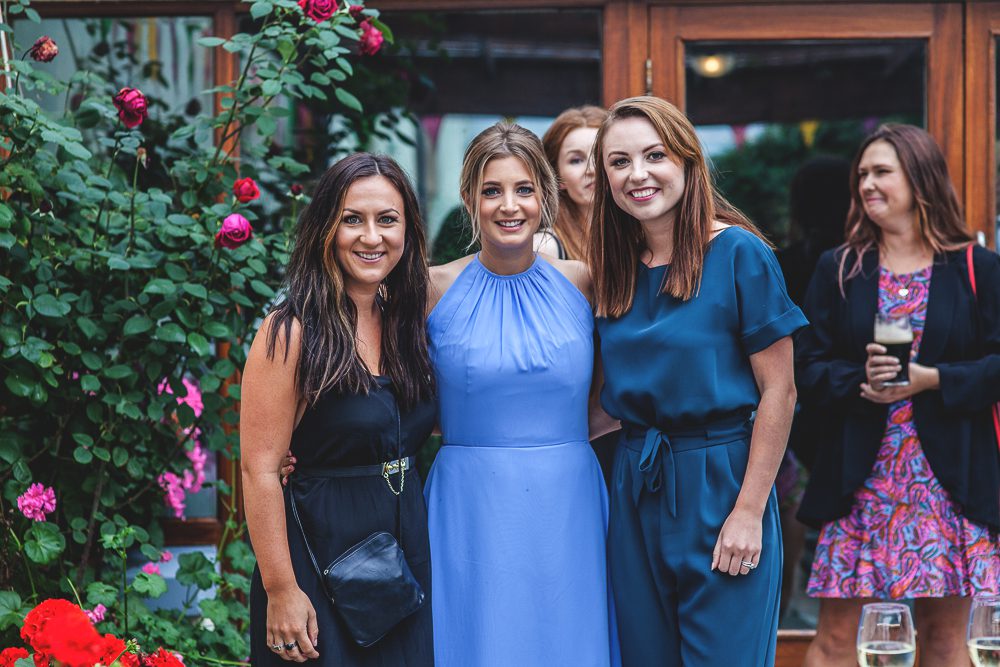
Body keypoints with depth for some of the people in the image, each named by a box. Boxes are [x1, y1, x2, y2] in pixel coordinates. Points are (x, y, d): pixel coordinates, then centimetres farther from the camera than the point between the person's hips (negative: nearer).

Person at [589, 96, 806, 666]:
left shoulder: (738, 254, -10)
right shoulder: (616, 268, 7)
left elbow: (779, 391, -11)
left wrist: (750, 511, -15)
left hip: (720, 484, -5)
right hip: (636, 489, 5)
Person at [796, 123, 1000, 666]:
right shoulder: (837, 270, 9)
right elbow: (807, 370, 4)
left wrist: (929, 379, -15)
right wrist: (860, 380, -15)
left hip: (950, 479, -1)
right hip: (859, 480, 1)